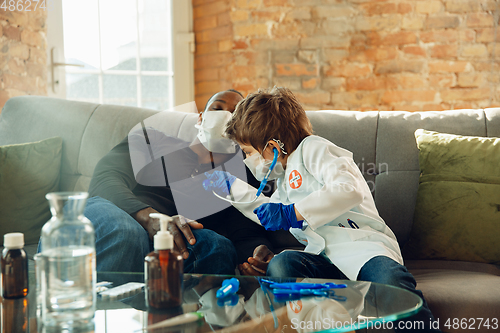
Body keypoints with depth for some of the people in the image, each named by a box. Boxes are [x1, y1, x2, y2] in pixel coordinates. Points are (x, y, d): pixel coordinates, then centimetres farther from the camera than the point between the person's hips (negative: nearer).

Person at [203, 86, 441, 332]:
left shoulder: (313, 148, 4)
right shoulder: (286, 177, 33)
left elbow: (349, 190, -15)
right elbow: (270, 214, 51)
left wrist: (292, 214, -14)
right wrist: (233, 187, 49)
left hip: (362, 244, -7)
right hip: (325, 260, 7)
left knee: (390, 282, -42)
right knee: (280, 265, -29)